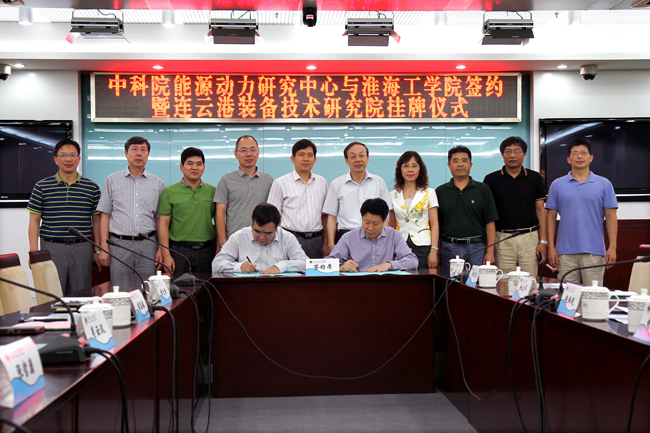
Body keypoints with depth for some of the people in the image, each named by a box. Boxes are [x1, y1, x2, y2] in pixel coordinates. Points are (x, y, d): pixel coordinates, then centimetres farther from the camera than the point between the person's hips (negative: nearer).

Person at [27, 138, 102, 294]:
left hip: (82, 249, 1)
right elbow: (34, 221, 4)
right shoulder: (42, 187, 4)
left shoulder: (92, 188, 7)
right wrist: (34, 251, -4)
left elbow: (96, 221, 9)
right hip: (51, 249, -1)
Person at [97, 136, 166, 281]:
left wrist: (161, 248, 3)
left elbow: (160, 219, 11)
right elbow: (105, 215, 6)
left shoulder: (158, 183, 10)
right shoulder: (112, 180, 8)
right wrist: (104, 247, -2)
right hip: (119, 244, -1)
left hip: (147, 245, 1)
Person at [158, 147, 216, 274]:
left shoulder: (213, 191, 9)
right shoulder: (169, 192, 3)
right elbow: (163, 224, 0)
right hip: (179, 250, -2)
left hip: (206, 251, 2)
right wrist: (166, 255, -7)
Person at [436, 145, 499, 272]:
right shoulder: (440, 192, 9)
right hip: (449, 249, 1)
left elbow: (490, 222, 3)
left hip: (476, 248, -1)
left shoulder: (483, 190, 7)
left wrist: (490, 252, -4)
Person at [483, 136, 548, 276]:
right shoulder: (491, 179, 3)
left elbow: (540, 210, 9)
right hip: (502, 239, -1)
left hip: (529, 238, 1)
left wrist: (543, 241, 1)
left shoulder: (535, 178, 8)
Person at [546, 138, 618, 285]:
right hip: (565, 252, 1)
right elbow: (551, 216, 7)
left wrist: (612, 247, -4)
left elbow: (611, 217, 4)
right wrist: (551, 247, 0)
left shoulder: (604, 184, 6)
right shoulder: (557, 185, 8)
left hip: (594, 251, -1)